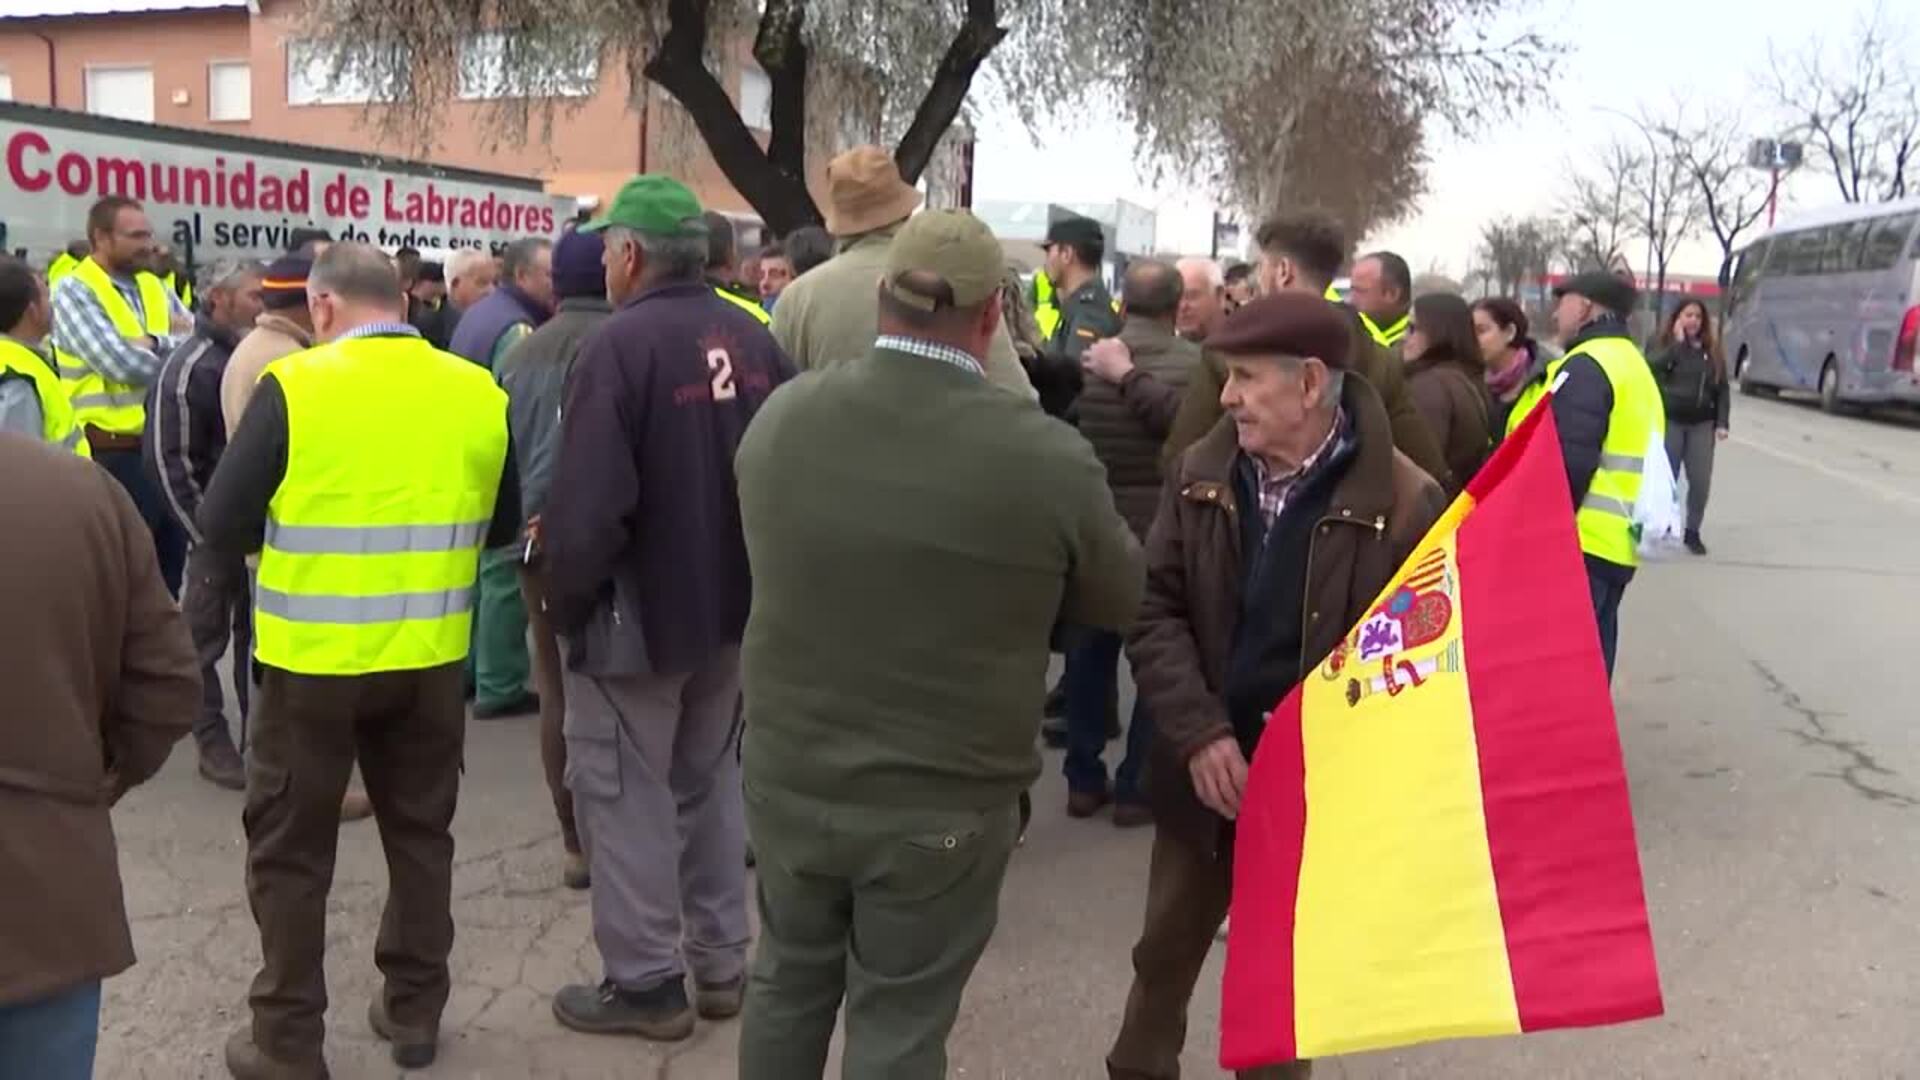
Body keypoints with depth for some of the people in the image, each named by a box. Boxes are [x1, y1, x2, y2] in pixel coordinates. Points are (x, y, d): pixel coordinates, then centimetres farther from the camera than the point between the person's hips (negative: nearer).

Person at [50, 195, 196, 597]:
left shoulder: (155, 287, 11)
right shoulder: (75, 292, -9)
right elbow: (122, 364, -20)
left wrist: (155, 343, -17)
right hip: (114, 457, -6)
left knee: (171, 567, 15)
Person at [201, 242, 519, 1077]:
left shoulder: (294, 385, -12)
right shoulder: (478, 391, -2)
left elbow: (223, 528, -9)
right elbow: (503, 524, 8)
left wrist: (295, 530, 9)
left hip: (313, 659, -3)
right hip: (431, 657, 4)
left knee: (291, 849, 12)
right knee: (420, 832, 18)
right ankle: (414, 1012, 29)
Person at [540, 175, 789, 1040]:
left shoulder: (619, 345, -19)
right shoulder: (754, 340, 0)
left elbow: (588, 503, -23)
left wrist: (566, 602, -7)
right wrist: (754, 574, 14)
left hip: (638, 610, -7)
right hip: (736, 604, 7)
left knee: (625, 796, 8)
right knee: (711, 783, 19)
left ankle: (645, 983, 17)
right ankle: (721, 965, 29)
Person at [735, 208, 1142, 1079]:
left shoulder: (778, 418, -7)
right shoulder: (1046, 457, -19)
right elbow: (1120, 600, -2)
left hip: (787, 777, 4)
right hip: (941, 806, -4)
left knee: (788, 983, 24)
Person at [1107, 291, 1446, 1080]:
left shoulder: (1404, 499, -14)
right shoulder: (1201, 472, -3)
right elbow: (1153, 608, -4)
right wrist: (1199, 732, -14)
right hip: (1200, 770, 4)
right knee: (1165, 951, 21)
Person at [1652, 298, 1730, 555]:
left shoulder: (1712, 351, 8)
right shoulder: (1665, 346, 1)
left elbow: (1722, 389, 9)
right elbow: (1654, 369, -21)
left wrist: (1722, 423, 1)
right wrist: (1679, 342, -15)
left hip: (1702, 424, 3)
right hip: (1669, 421, -2)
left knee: (1701, 481, 1)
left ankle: (1692, 531, 16)